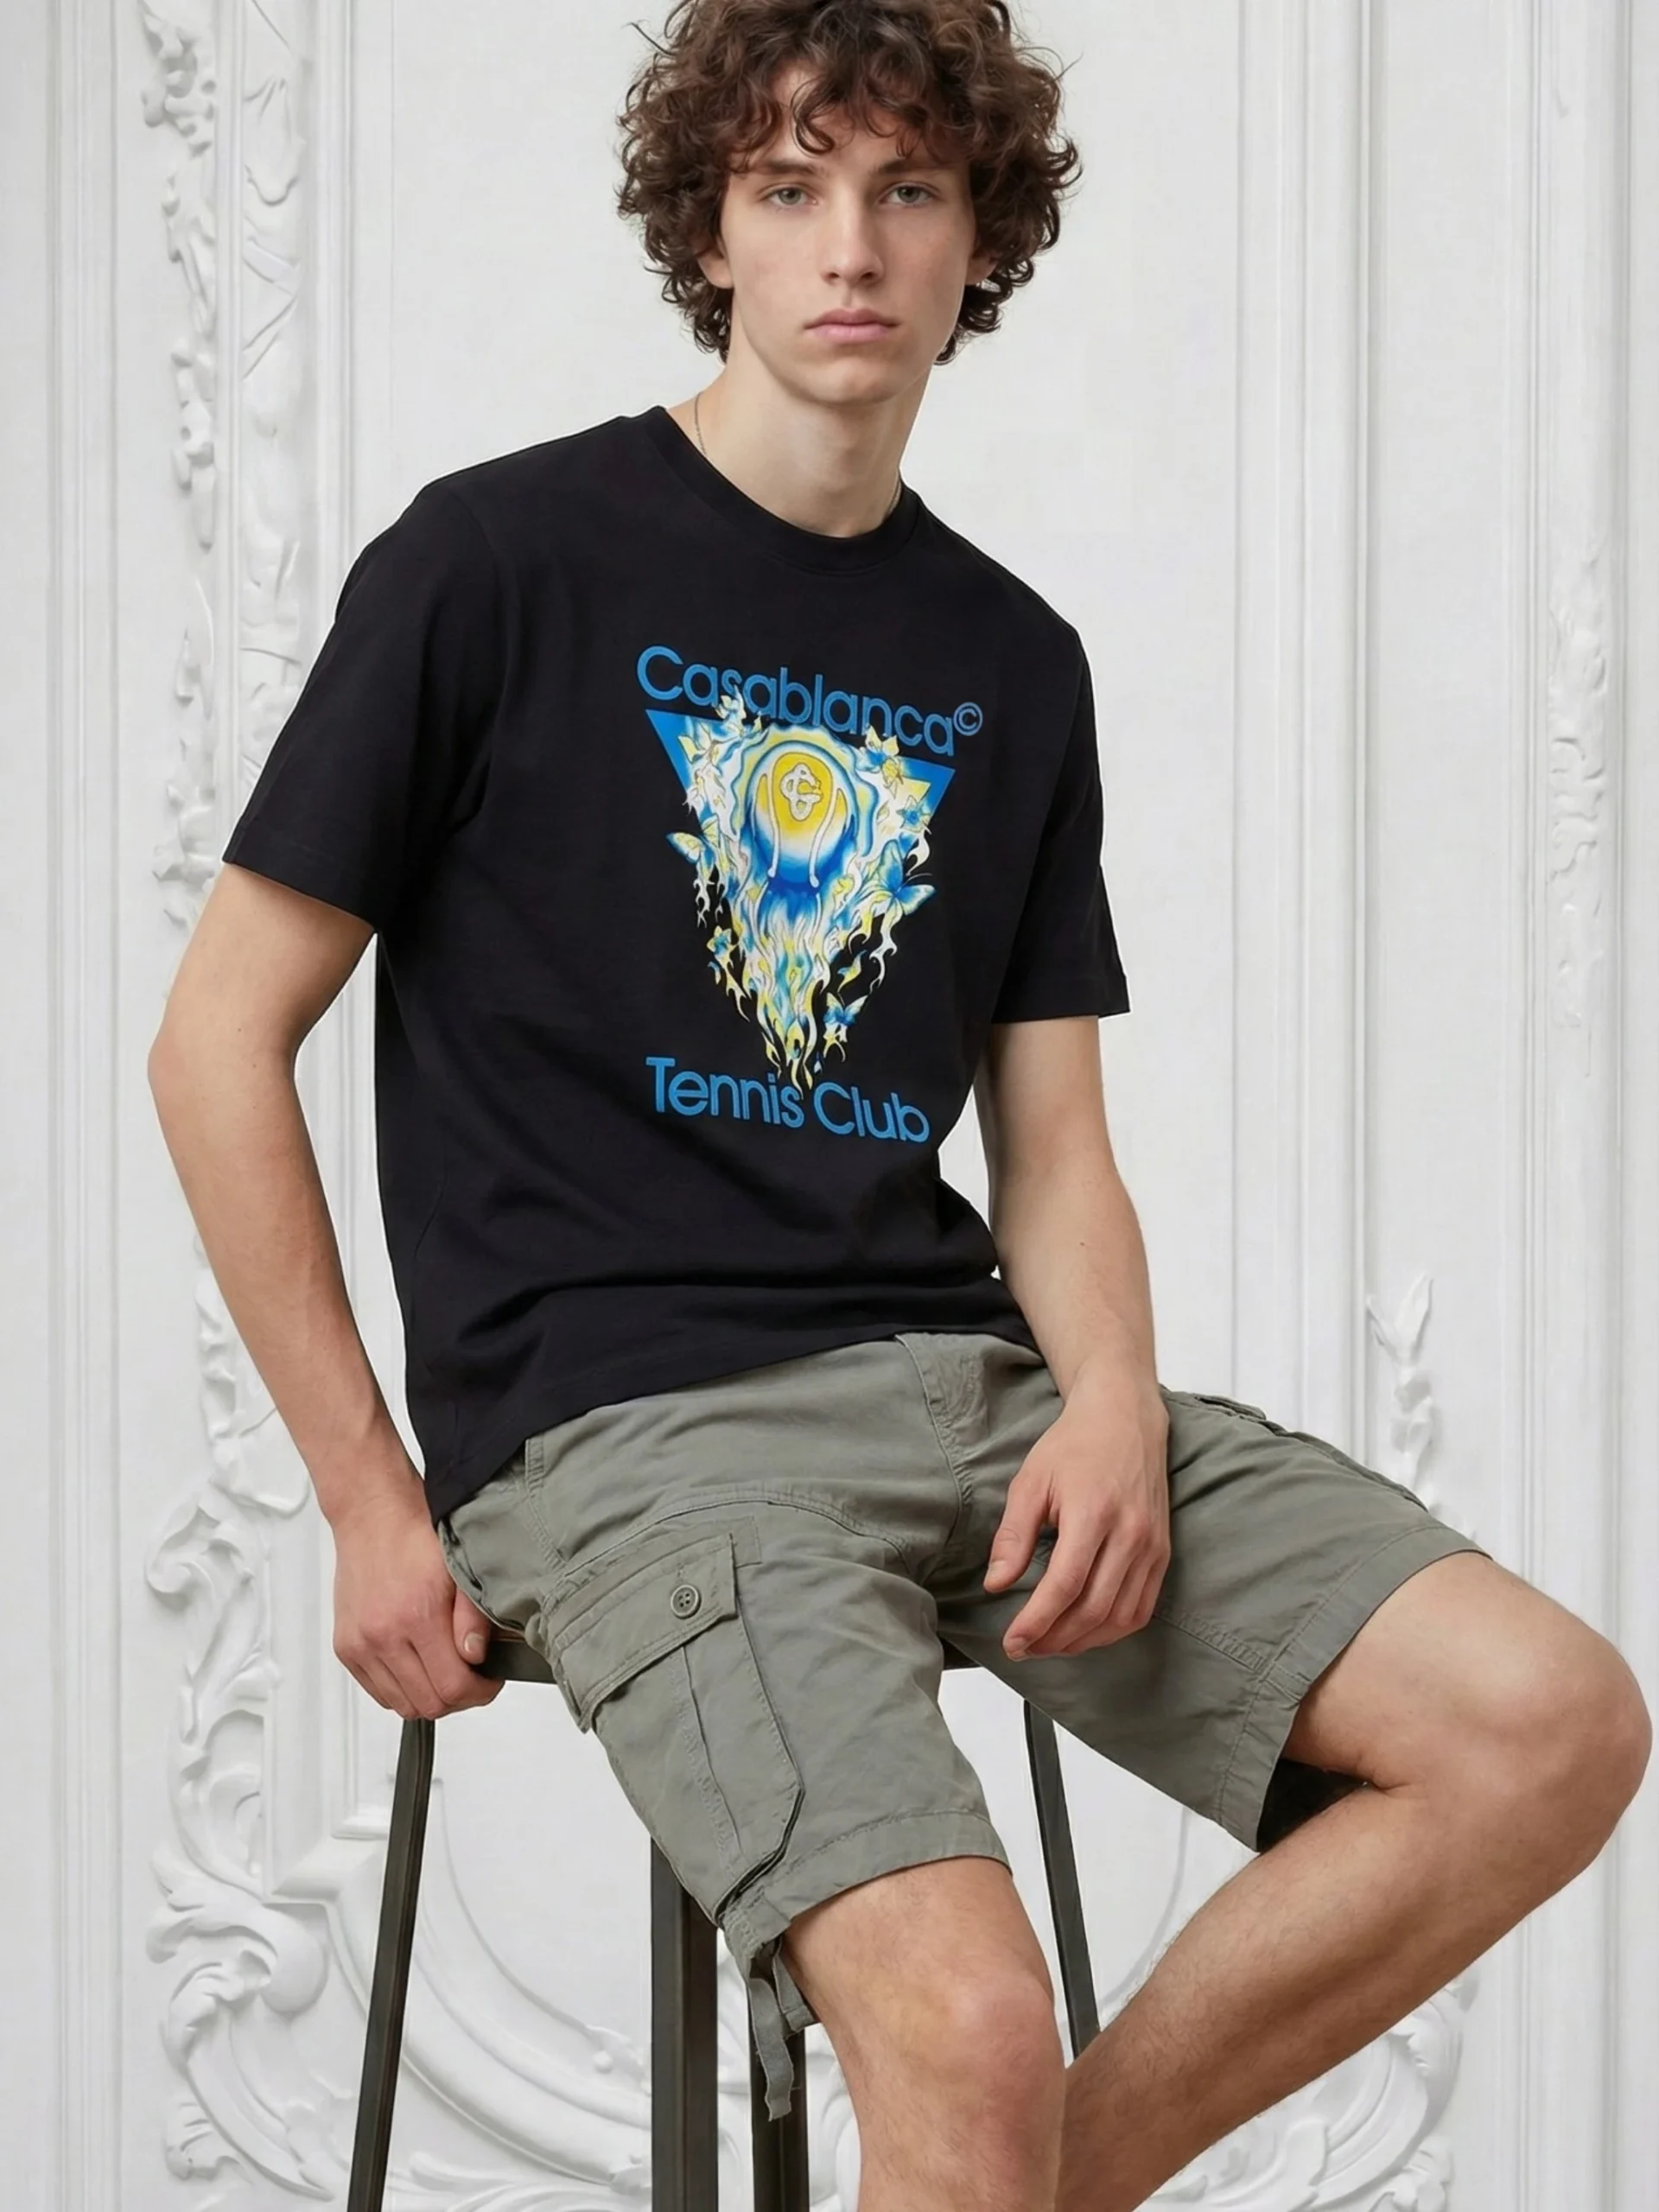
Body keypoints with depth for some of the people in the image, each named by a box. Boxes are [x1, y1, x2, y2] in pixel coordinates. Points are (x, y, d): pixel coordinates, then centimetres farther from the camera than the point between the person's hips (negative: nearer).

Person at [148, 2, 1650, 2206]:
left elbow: (1055, 1153, 15)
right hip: (628, 1416, -6)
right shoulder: (501, 560, 0)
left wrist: (1111, 1403, -7)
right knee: (973, 2032, -30)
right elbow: (220, 1042, 0)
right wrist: (371, 1503, -4)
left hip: (966, 1366, 6)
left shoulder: (1012, 659, 15)